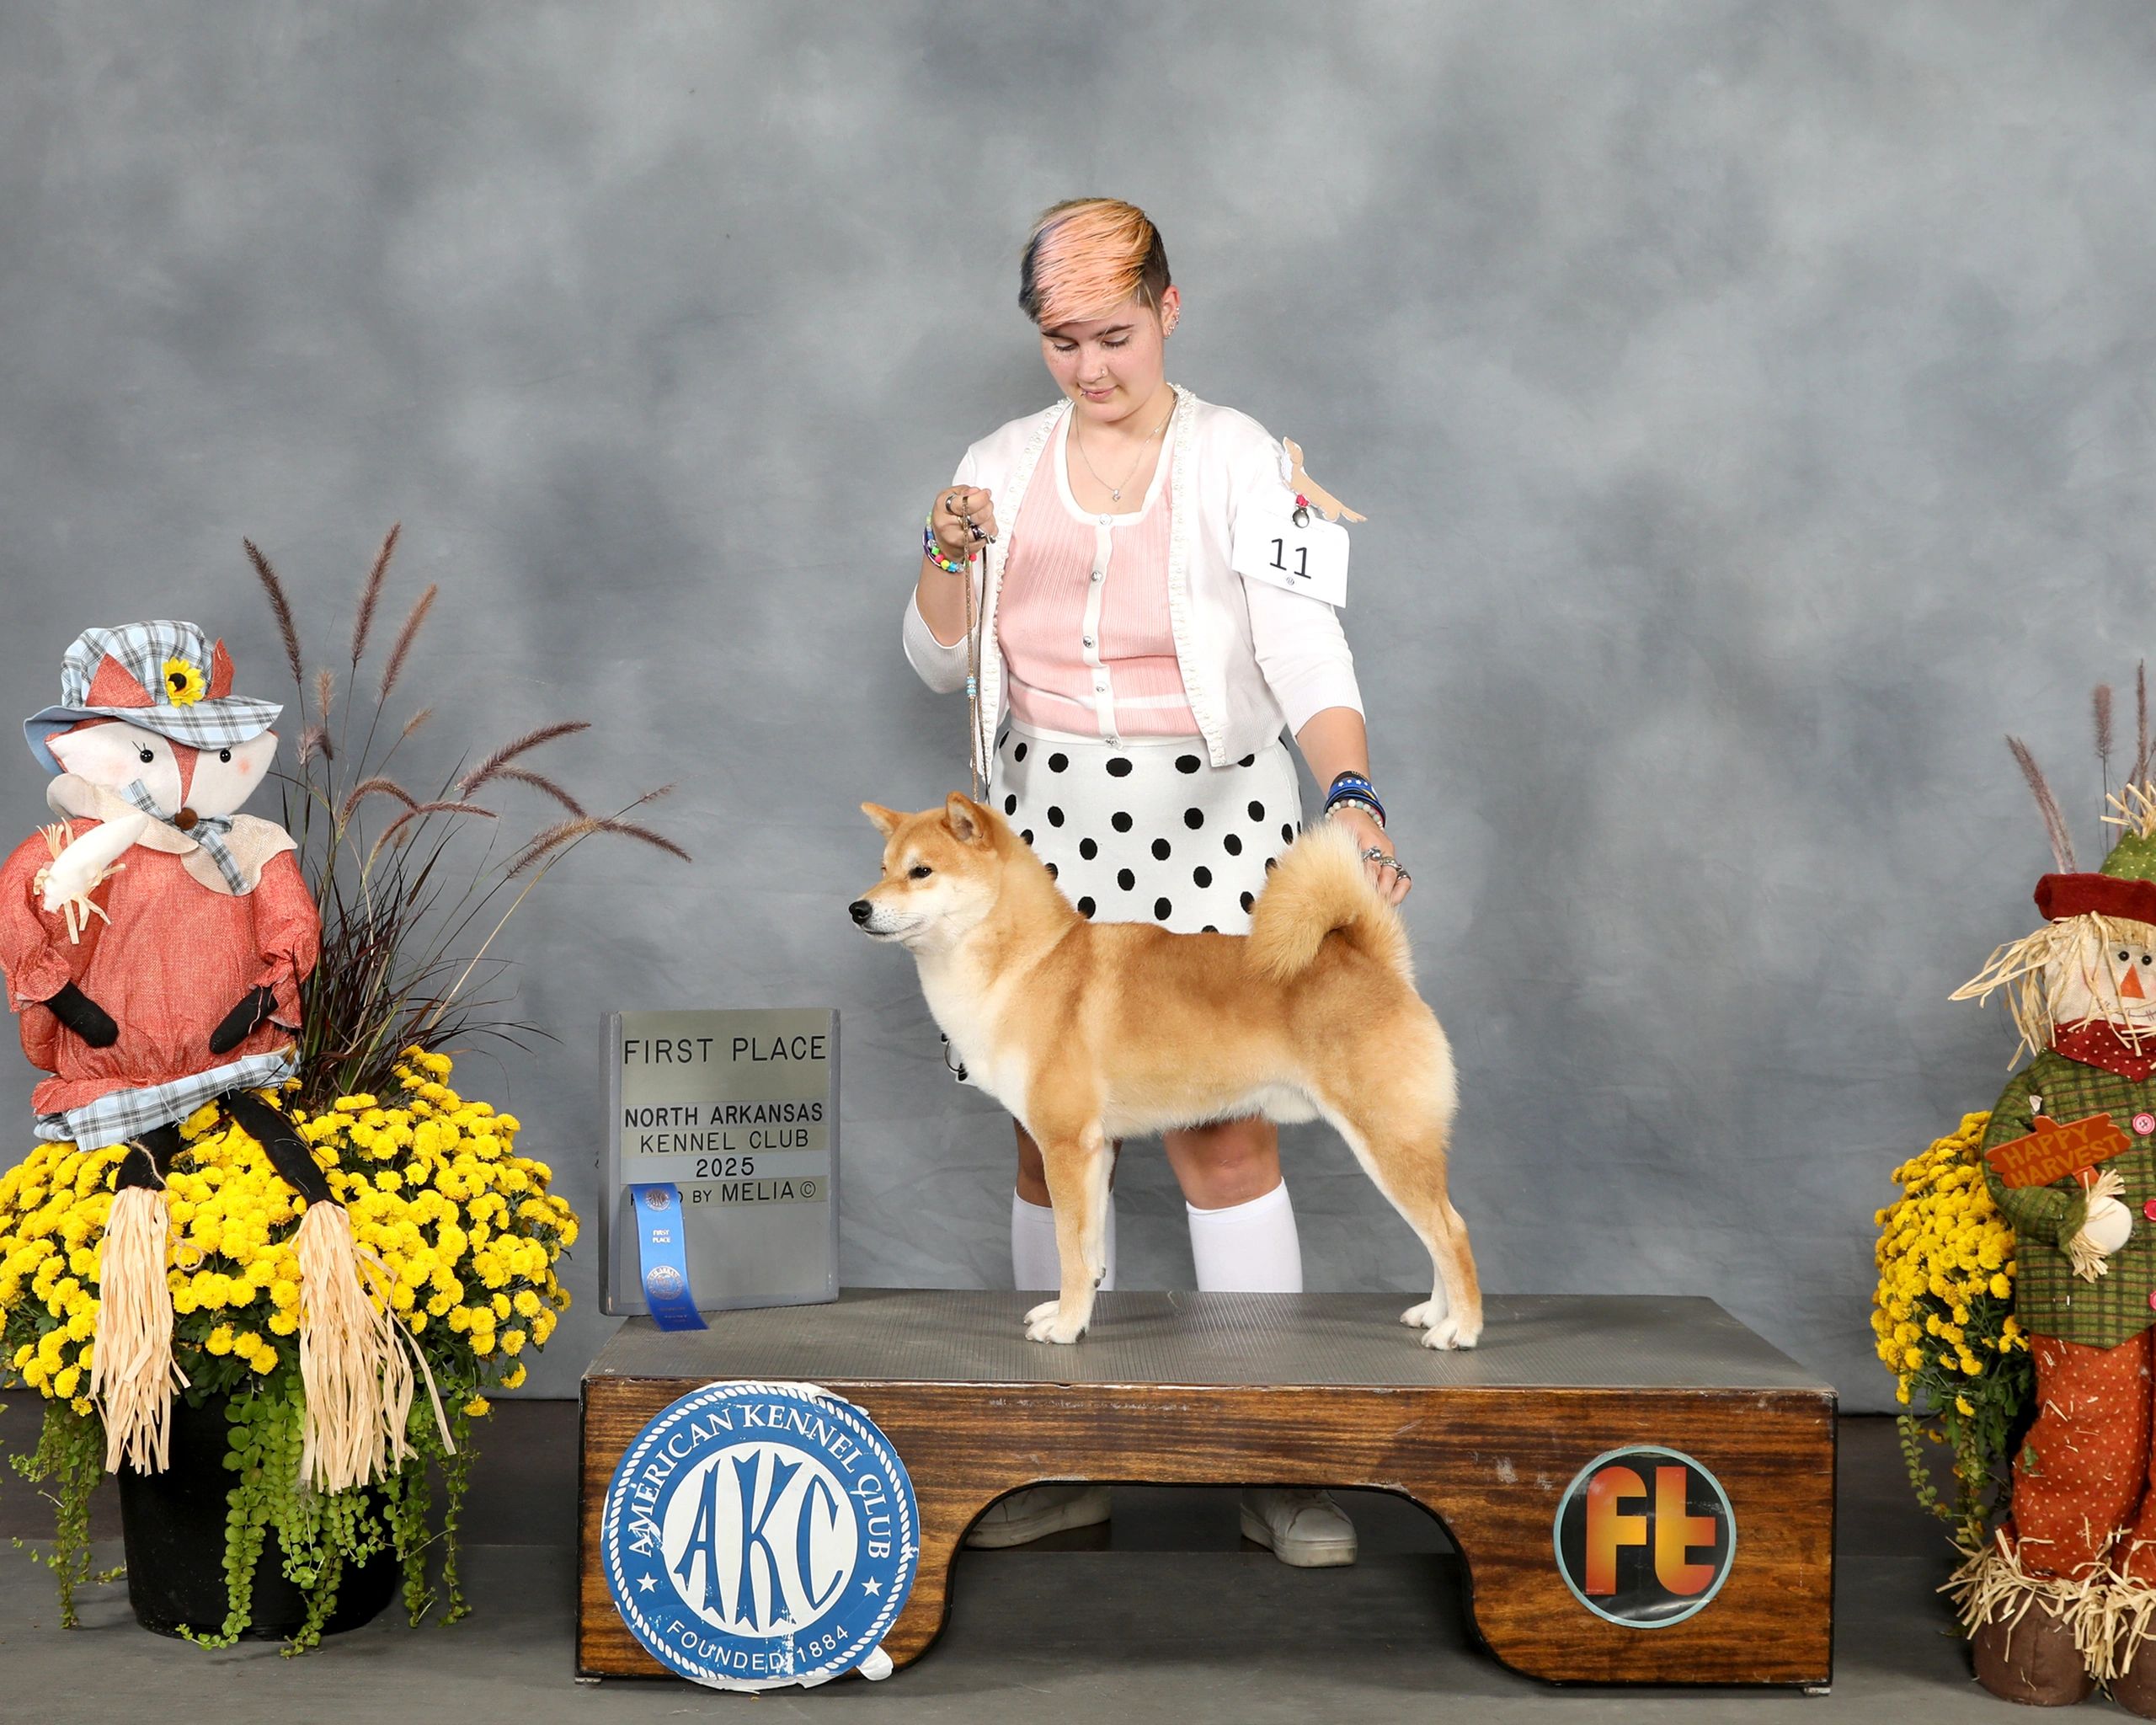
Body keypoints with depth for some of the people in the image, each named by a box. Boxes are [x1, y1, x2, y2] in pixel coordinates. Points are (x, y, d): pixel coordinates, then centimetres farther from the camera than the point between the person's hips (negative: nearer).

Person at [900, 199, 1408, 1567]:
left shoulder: (1239, 461, -2)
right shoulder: (1003, 467, 9)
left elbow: (1304, 647, -12)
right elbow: (941, 662, 12)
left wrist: (1354, 798, -28)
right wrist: (953, 560, -8)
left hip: (1208, 816, -3)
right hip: (1047, 815, 3)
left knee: (1227, 1128, -7)